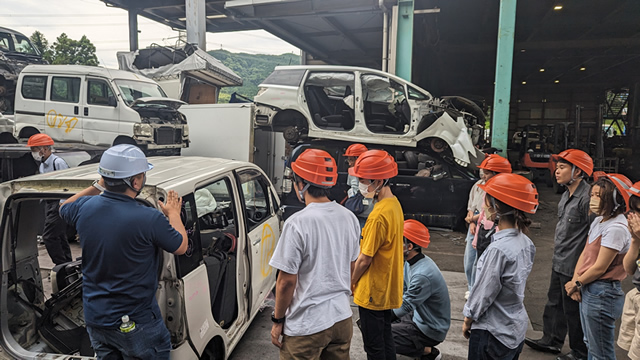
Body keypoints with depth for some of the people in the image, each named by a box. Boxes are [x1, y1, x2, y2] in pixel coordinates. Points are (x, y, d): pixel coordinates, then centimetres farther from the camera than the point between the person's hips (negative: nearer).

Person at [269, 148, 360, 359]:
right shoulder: (349, 218, -1)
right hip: (342, 318, 6)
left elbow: (287, 281, -17)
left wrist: (277, 320, -3)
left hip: (307, 326, -6)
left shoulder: (297, 223, -21)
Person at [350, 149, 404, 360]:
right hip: (388, 289, 9)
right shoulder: (395, 204, 3)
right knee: (386, 340, 21)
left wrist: (351, 283, -3)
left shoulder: (379, 215, -26)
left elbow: (365, 258, -20)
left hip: (372, 292, -9)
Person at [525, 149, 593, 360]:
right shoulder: (567, 195, 10)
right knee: (555, 303, 20)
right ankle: (551, 340, 36)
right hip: (559, 262, 9)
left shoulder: (587, 197, -22)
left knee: (573, 309, 6)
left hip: (573, 266, -9)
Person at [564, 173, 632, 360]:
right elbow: (585, 253, 10)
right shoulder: (599, 221, 8)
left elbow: (599, 268, -19)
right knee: (590, 344, 23)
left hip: (602, 294, -9)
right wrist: (575, 282, -1)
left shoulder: (616, 228, -21)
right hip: (588, 290, 9)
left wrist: (576, 283, -6)